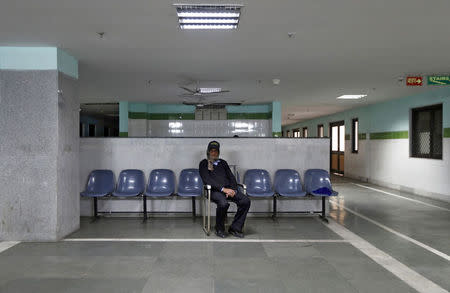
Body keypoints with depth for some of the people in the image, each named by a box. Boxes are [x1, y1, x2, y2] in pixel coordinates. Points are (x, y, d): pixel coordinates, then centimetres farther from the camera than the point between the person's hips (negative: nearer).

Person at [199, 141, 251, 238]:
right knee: (223, 203, -37)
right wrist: (223, 189, -16)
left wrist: (233, 190, -4)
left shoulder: (223, 162, 26)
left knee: (246, 201, -22)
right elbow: (207, 180, -5)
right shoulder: (204, 163, 10)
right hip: (214, 190, -5)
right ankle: (219, 229, -11)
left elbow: (231, 177, 18)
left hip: (228, 189, 5)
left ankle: (235, 228, -10)